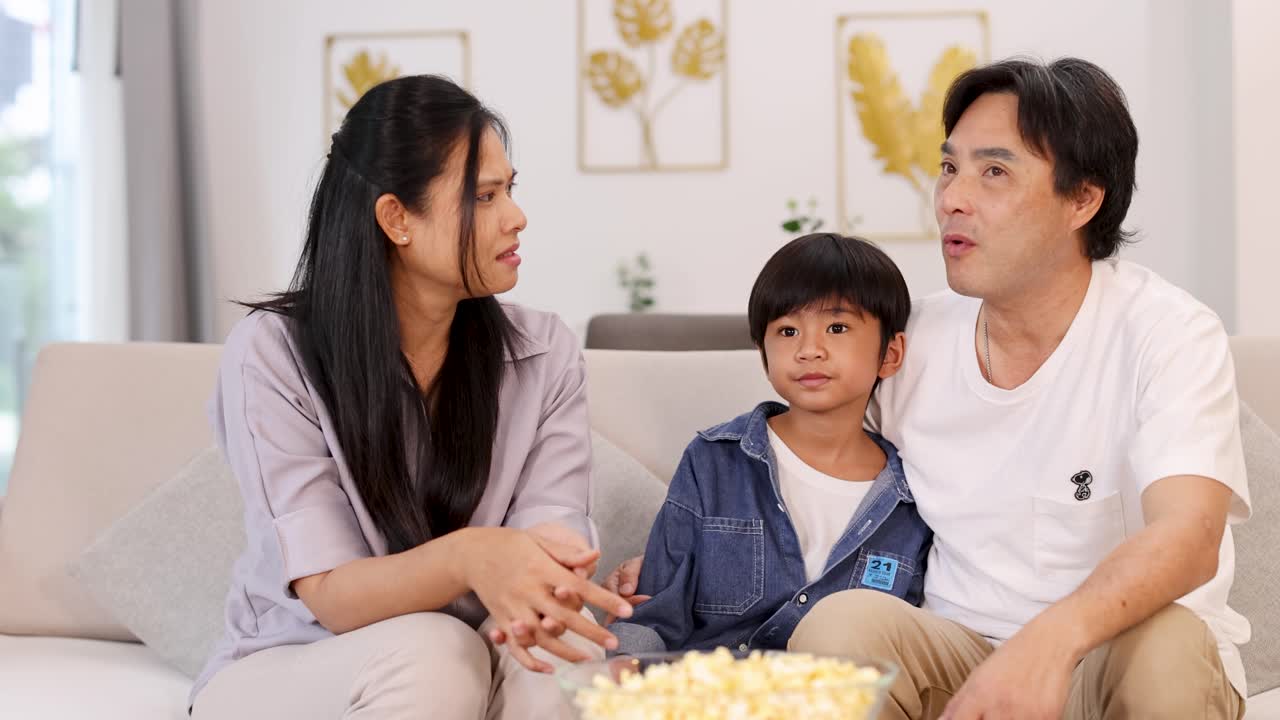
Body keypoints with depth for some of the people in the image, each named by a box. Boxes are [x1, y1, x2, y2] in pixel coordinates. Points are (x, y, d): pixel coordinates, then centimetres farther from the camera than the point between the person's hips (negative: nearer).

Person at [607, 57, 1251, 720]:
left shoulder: (1168, 333, -11)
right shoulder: (913, 338, 2)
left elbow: (1189, 536, -27)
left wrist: (1054, 637, -47)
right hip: (959, 653, 2)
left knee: (1168, 646, -36)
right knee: (840, 622, -28)